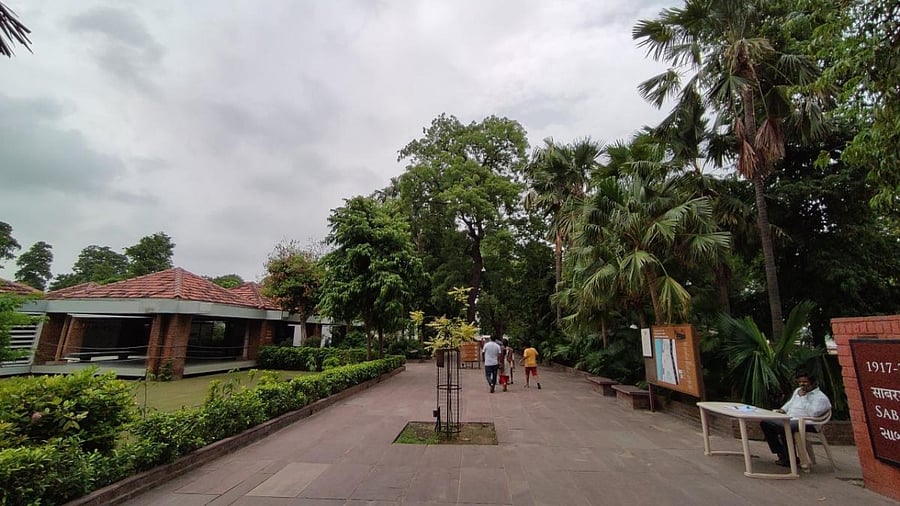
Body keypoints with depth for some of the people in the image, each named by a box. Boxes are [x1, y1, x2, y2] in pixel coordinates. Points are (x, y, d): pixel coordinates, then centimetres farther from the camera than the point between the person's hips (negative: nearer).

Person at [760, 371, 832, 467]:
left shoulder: (821, 397, -4)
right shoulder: (798, 391, 22)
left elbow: (812, 413, -19)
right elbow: (790, 403, 35)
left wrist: (803, 397, -15)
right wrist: (782, 410, 15)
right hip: (789, 419, 9)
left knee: (783, 428, -37)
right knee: (764, 422, -8)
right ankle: (781, 453, -2)